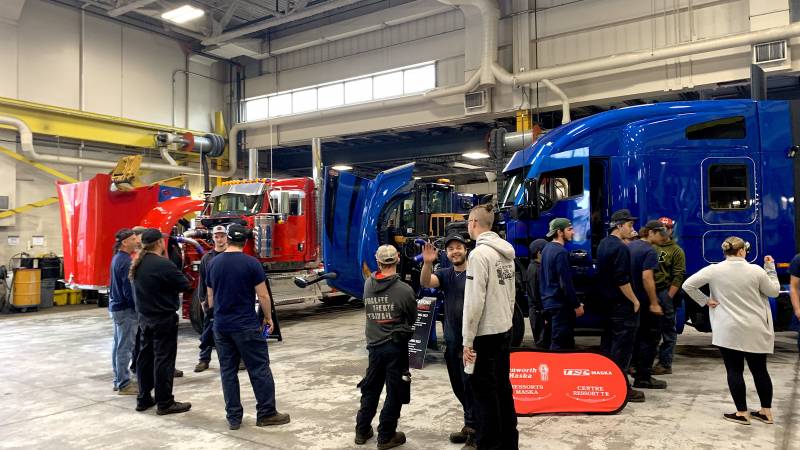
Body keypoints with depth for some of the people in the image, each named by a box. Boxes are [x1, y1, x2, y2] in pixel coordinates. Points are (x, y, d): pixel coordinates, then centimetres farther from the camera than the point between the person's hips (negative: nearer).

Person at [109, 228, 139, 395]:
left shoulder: (117, 257, 11)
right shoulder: (125, 261, -19)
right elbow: (128, 289, -22)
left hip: (116, 306, 10)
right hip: (125, 308, -10)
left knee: (118, 345, 15)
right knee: (125, 347, -4)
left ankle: (119, 380, 24)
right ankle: (124, 384, 2)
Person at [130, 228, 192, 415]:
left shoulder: (137, 264, 5)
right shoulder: (163, 264, -22)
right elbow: (184, 285, -15)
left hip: (145, 317, 8)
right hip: (164, 319, -8)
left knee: (145, 357, 15)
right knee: (163, 359, -2)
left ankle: (143, 399, 24)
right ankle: (165, 403, 5)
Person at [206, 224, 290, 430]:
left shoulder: (213, 263, 5)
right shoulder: (251, 263, -10)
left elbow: (210, 298, 13)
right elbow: (263, 295, -10)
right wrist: (268, 318, 3)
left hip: (220, 326, 5)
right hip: (246, 326, -5)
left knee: (227, 371, 11)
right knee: (259, 369, 4)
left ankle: (233, 417, 16)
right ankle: (266, 413, 9)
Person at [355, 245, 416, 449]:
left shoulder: (368, 285, -5)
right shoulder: (404, 289, -15)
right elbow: (413, 318, -2)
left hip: (374, 345, 4)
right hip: (396, 346, -4)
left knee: (370, 389, 18)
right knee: (395, 392, 8)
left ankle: (362, 431, 28)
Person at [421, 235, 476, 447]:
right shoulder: (445, 274, 7)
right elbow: (425, 282, -11)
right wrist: (427, 263, -30)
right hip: (451, 340, 6)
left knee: (469, 385, -1)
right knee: (458, 386, 16)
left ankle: (471, 428, 12)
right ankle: (474, 419, 33)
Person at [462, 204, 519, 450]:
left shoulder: (479, 253, -17)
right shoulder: (506, 252, 8)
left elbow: (474, 301, -20)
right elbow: (511, 294, 12)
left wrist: (468, 340, -15)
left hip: (485, 334, -8)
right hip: (504, 330, 8)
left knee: (484, 392, 2)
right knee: (502, 387, 17)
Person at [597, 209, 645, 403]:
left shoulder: (604, 243, 11)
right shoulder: (620, 248, -18)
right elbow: (622, 280, -23)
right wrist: (635, 300, -13)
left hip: (606, 301, 10)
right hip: (621, 304, -10)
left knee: (608, 342, 16)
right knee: (622, 346, -3)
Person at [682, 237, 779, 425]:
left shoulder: (714, 270, -6)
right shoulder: (756, 270, -4)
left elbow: (688, 285, -8)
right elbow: (774, 291, 9)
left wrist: (704, 301, 0)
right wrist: (770, 268, 17)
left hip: (728, 330, -2)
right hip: (756, 331, 2)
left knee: (735, 371, 4)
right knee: (760, 370, 14)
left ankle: (742, 413, 7)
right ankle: (766, 411, 23)